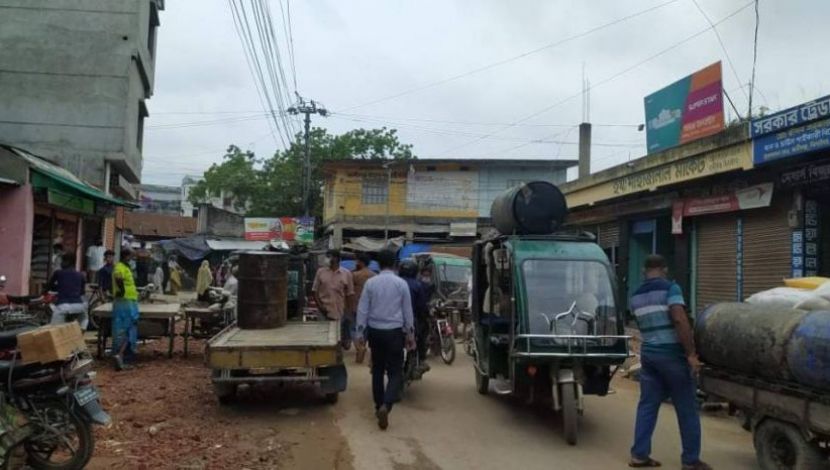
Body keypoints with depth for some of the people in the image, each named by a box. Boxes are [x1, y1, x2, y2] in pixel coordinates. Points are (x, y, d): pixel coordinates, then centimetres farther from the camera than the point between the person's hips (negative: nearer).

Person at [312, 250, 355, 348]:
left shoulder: (346, 274, 1)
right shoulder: (320, 272, 3)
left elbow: (350, 294, 4)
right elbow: (314, 290, 5)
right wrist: (319, 305, -6)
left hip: (340, 312, -1)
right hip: (324, 312, 1)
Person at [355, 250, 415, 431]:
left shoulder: (370, 283, -1)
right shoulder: (401, 283, -4)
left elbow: (362, 309, -1)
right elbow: (407, 310, 2)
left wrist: (360, 332, 5)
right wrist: (410, 334, 11)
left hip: (375, 331, 2)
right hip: (394, 332, -2)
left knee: (377, 370, 16)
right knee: (395, 372, 0)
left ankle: (378, 407, 22)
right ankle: (385, 406, -19)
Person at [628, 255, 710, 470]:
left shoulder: (636, 296, 11)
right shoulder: (670, 288, -10)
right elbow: (680, 320, -21)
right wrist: (691, 354, -20)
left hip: (648, 354, 6)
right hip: (672, 354, -6)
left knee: (647, 405, 11)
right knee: (687, 409, 6)